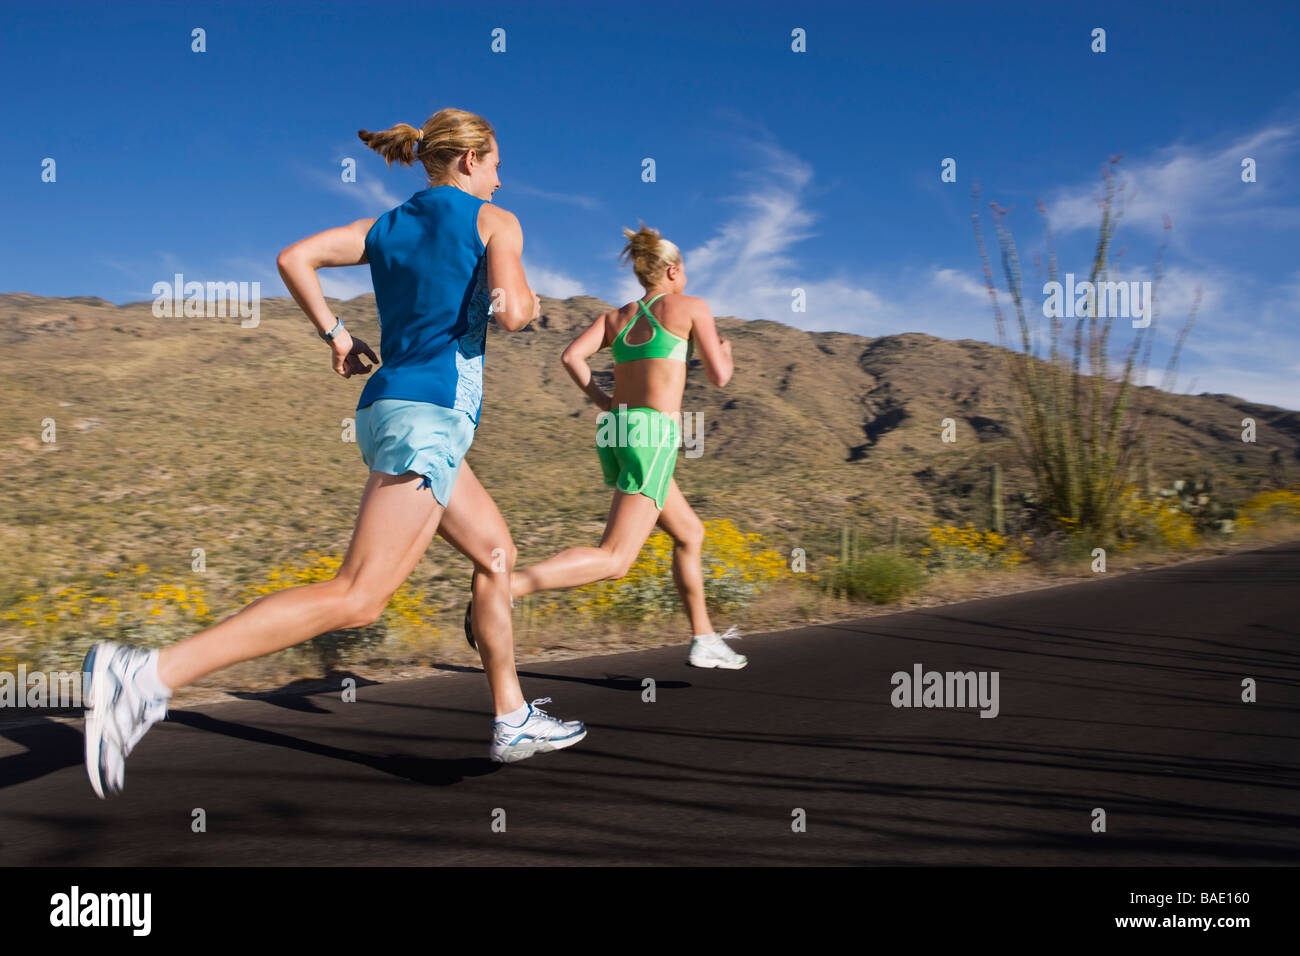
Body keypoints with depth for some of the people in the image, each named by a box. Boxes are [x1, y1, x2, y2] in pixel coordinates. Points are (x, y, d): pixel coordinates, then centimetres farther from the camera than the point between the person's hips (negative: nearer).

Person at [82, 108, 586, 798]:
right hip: (429, 412, -9)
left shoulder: (386, 226, 18)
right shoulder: (495, 221, 2)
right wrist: (528, 302, 10)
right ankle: (146, 674, -22)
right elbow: (510, 313, -12)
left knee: (497, 554, 19)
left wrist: (334, 334, 13)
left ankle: (513, 720, 24)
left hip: (388, 405, 9)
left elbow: (296, 258, 7)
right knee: (357, 598, -14)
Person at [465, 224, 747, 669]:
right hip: (653, 437, -8)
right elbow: (719, 377, 4)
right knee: (613, 561, -14)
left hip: (614, 435, 8)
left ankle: (704, 639, 25)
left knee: (690, 533, 22)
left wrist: (604, 402, 13)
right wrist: (725, 353, 27)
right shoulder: (691, 306, 4)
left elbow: (571, 356, 1)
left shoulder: (615, 316, 17)